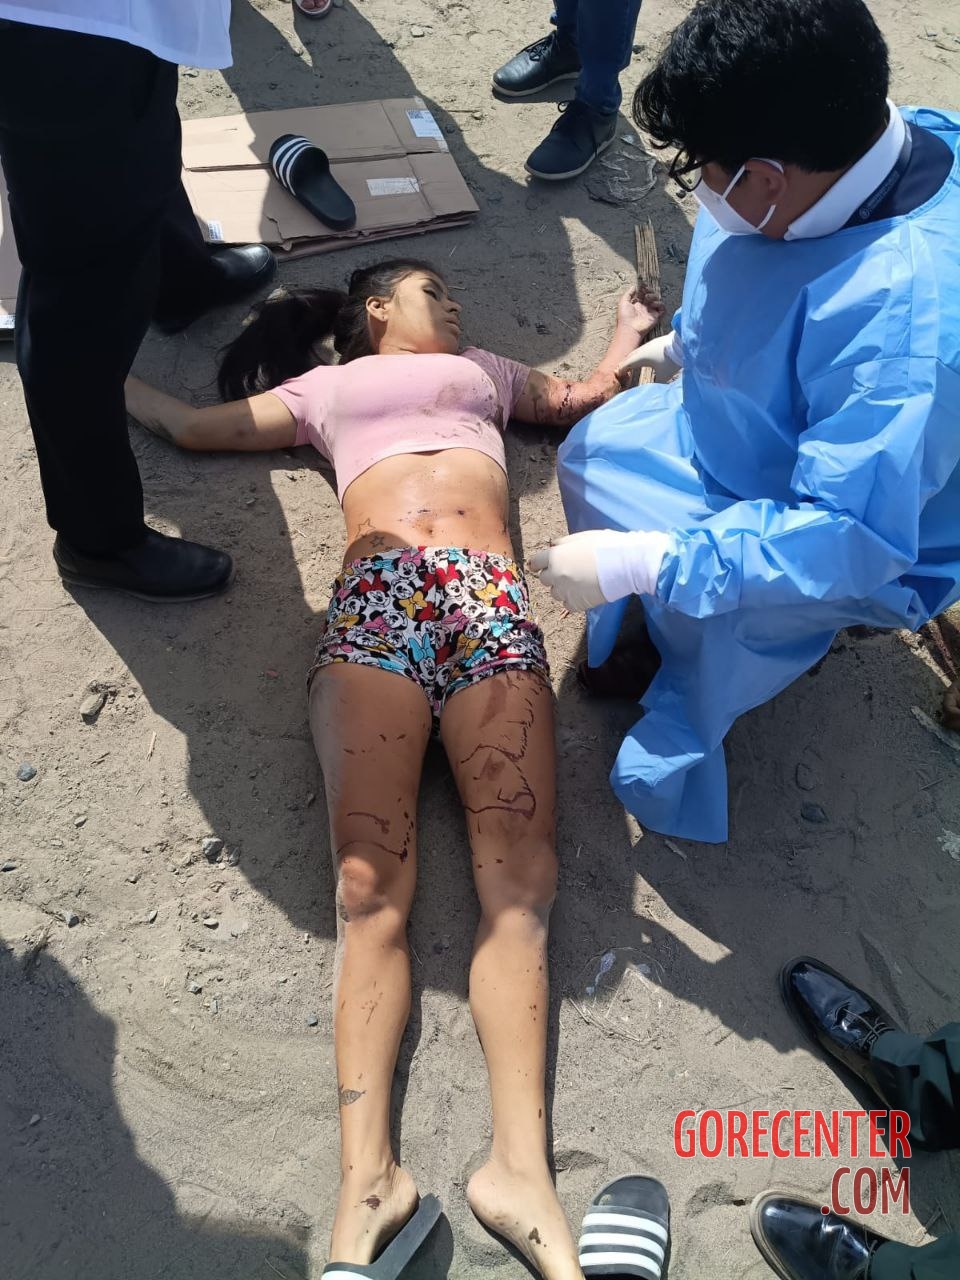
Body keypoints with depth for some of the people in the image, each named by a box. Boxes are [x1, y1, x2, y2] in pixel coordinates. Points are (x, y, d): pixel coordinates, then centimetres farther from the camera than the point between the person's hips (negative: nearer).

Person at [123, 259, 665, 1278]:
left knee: (520, 881, -20)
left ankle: (520, 1168, -26)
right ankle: (366, 1178, -27)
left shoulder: (484, 370, 40)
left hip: (491, 602, 2)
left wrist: (629, 332, 55)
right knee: (371, 890, -21)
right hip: (375, 600, -1)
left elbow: (587, 397, 52)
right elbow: (191, 425, 38)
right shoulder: (326, 387, 33)